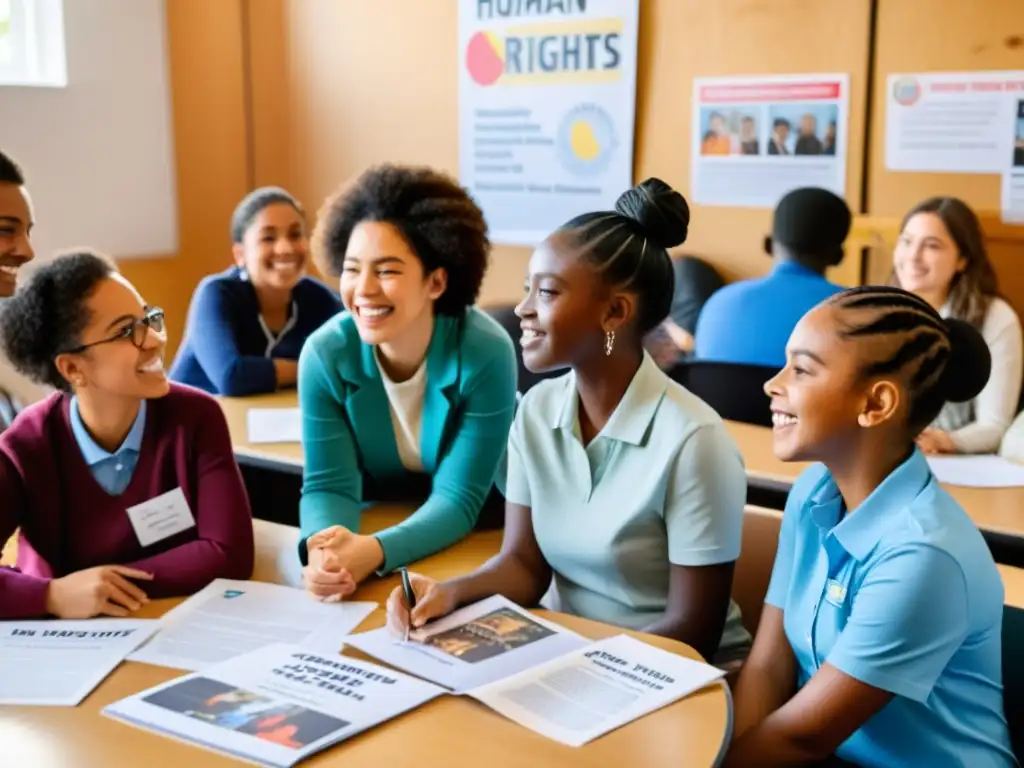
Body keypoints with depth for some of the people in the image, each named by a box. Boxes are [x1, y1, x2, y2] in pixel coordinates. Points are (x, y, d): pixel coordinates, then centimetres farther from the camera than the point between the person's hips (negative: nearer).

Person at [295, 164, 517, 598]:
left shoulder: (485, 355, -25)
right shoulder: (325, 355, -17)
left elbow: (458, 499, -23)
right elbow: (329, 484, -14)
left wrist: (375, 551, -39)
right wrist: (322, 548, -36)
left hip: (480, 535, -2)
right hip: (376, 524, 2)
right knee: (324, 572, -19)